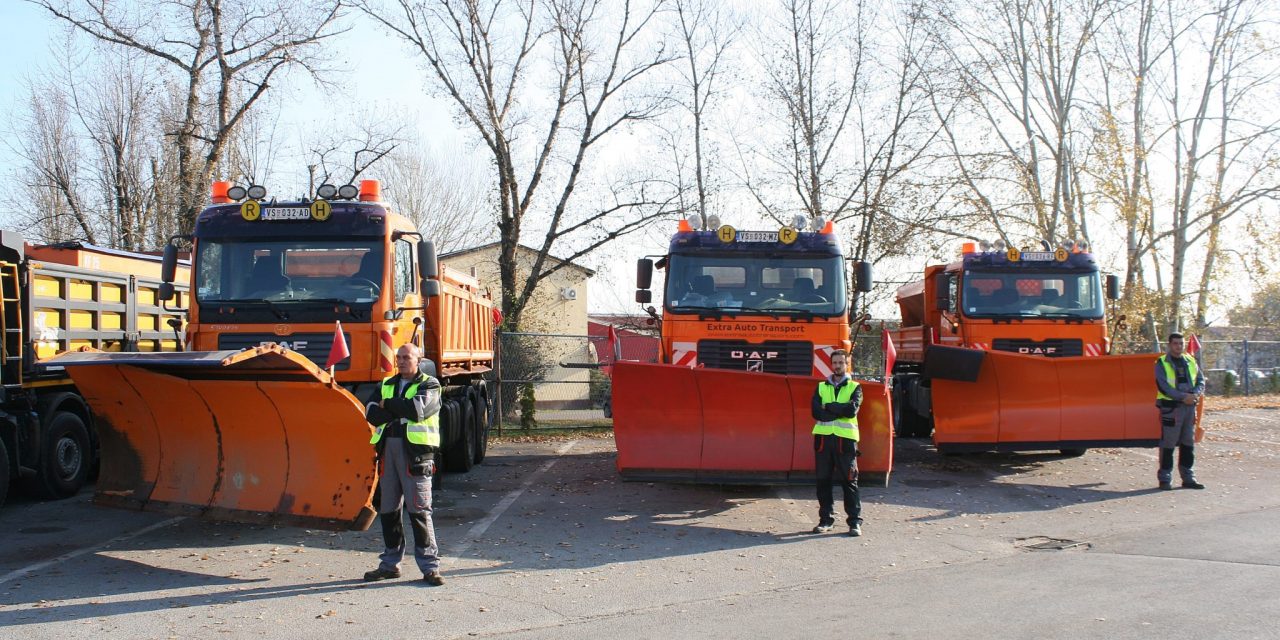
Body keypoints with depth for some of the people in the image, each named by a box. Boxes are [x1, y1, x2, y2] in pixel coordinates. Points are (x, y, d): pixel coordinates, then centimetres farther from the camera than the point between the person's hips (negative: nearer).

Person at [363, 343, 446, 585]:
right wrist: (401, 411, -7)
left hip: (415, 449, -6)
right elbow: (373, 415, 5)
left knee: (419, 509, -8)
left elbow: (417, 409, -15)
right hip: (388, 448, 6)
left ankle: (430, 566, -5)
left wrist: (387, 405, -2)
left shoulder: (429, 385, 4)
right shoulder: (386, 385, 20)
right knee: (388, 508, 9)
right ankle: (390, 563, 19)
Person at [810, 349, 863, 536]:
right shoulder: (821, 387, 13)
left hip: (846, 438, -3)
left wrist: (828, 406, -6)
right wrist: (840, 411, -10)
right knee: (823, 480, 5)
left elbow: (852, 409, -12)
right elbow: (816, 412, -3)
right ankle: (826, 520, 13)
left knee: (849, 481, -2)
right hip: (823, 438, 3)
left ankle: (855, 522, 2)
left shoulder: (854, 387, 7)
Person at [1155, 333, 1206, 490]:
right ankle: (1165, 478, 3)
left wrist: (1196, 394, -10)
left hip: (1190, 407, 6)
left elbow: (1200, 380, 11)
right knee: (1168, 444, -3)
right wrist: (1183, 397, -21)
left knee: (1188, 443, 11)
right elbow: (1164, 386, -13)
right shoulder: (1162, 363, -3)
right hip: (1170, 407, -6)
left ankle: (1188, 477, 18)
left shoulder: (1190, 361, 14)